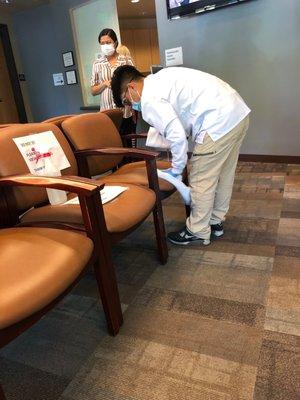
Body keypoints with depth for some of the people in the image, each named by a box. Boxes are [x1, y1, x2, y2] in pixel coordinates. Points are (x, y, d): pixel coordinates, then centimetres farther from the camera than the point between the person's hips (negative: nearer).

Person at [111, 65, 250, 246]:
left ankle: (198, 232, 20)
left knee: (201, 180, 4)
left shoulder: (150, 99, -10)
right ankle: (215, 221, 36)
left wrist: (176, 170, -3)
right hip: (238, 111, 10)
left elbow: (177, 136, -16)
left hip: (219, 121, -10)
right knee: (223, 174, 19)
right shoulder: (159, 79, 18)